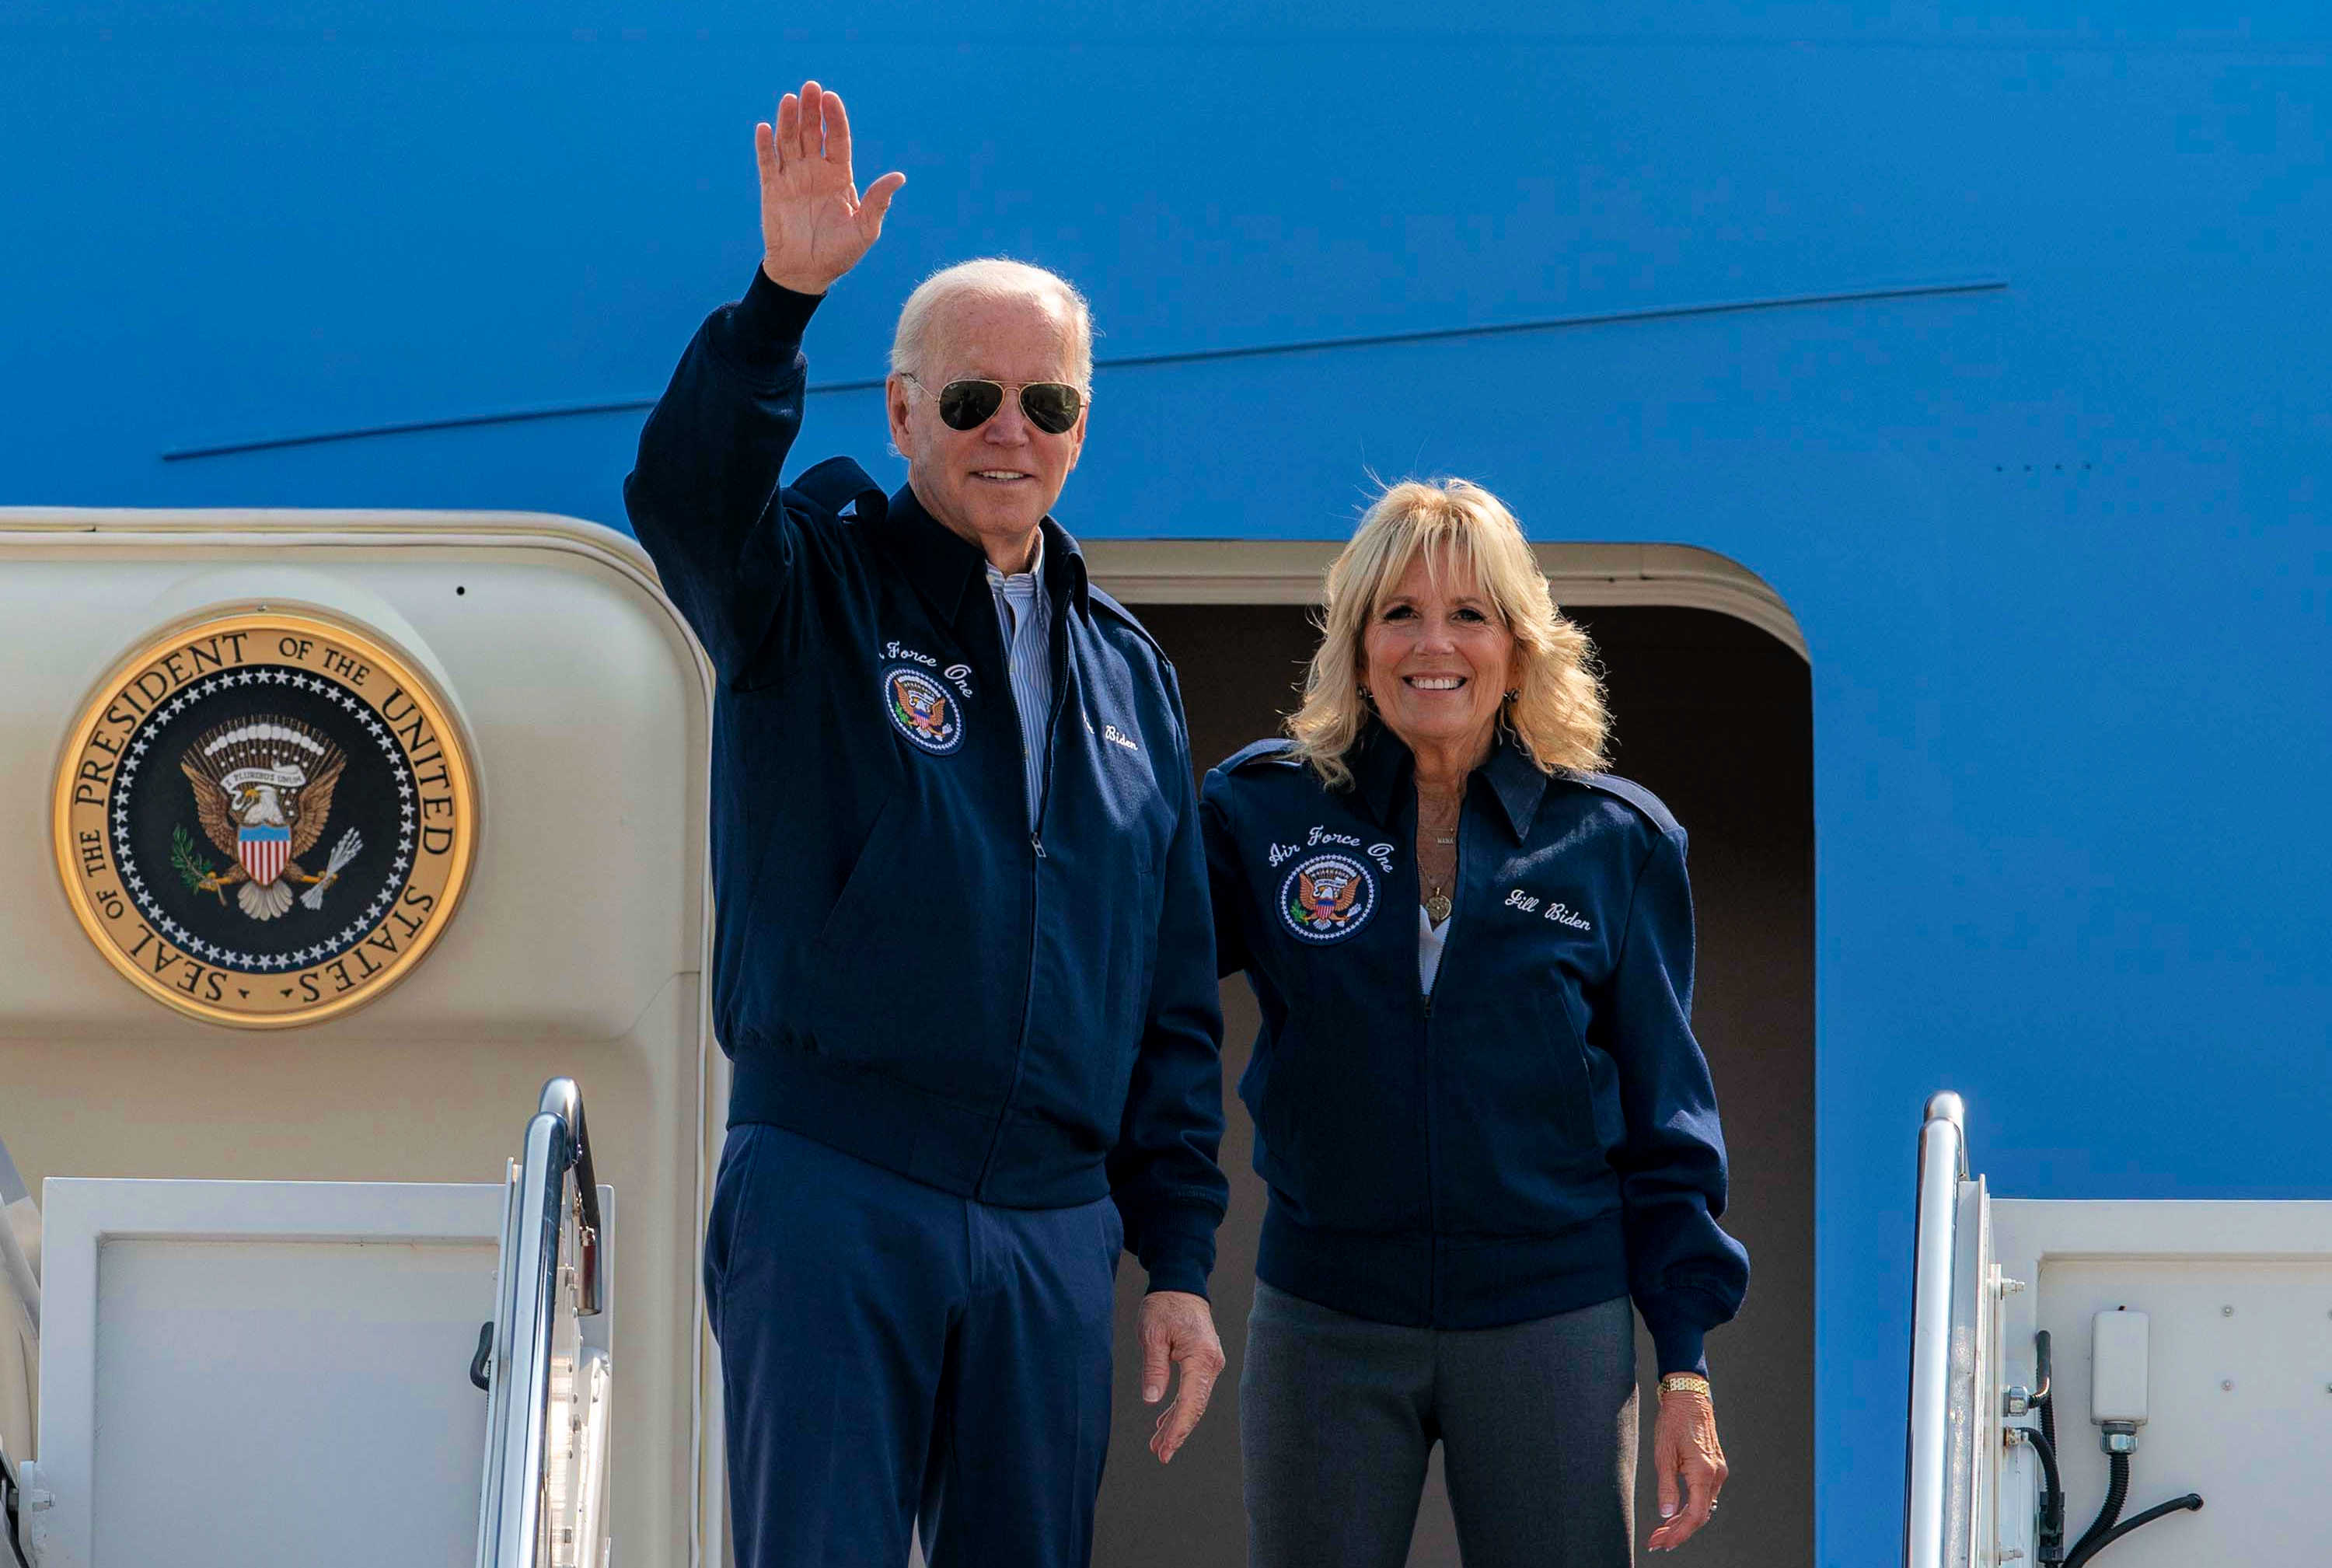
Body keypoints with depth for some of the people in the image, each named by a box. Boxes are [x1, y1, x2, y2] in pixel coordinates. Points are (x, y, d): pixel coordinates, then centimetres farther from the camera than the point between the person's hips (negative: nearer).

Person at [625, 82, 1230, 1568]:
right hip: (833, 1199, -4)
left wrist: (1180, 1261, 12)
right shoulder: (817, 586, 4)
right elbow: (690, 499, -21)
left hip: (1053, 1226, 4)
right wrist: (782, 298, -36)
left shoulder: (1128, 671, 17)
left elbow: (1174, 998, 18)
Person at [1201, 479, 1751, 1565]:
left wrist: (1686, 1364, 3)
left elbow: (1664, 1121, 7)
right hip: (1325, 1330, 0)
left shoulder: (1615, 842, 4)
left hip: (1552, 1326, 0)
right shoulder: (1261, 813, 3)